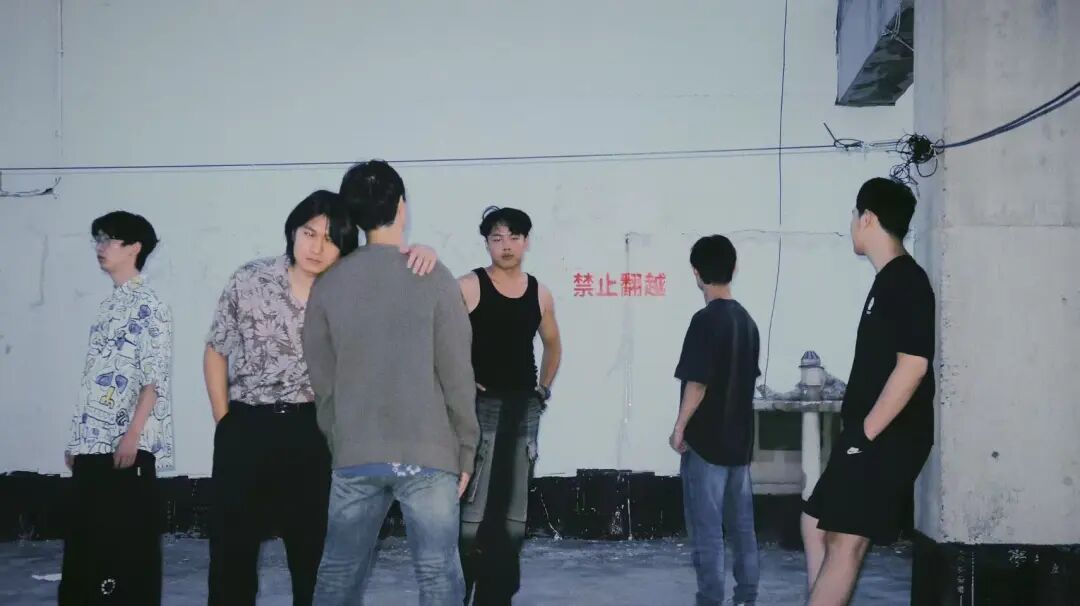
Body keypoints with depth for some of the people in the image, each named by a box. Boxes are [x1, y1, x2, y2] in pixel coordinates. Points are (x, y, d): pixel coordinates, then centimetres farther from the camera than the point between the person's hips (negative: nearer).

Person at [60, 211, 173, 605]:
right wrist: (77, 438, 17)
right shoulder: (109, 304, 17)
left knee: (130, 537, -2)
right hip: (94, 442, 8)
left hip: (127, 444, -8)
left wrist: (133, 436, -20)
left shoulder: (147, 306, -8)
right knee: (86, 535, 11)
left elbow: (154, 379, -14)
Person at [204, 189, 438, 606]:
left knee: (315, 547, 8)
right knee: (232, 545, 6)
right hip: (246, 430, 0)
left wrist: (422, 254, -26)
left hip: (313, 431, 1)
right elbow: (215, 353, 5)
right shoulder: (250, 280, -3)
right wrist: (224, 423, 0)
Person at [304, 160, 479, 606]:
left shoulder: (328, 285, 3)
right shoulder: (432, 277, -5)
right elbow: (456, 375, -5)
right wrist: (466, 449, 4)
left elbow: (322, 380, 6)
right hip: (427, 453, -3)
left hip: (354, 456, 3)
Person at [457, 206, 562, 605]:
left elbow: (552, 345, 25)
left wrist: (544, 389, 18)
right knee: (473, 513, -11)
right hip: (481, 406, -5)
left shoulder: (540, 294, 9)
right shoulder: (469, 287, -6)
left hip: (525, 408, 5)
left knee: (514, 514, 11)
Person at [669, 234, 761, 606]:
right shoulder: (747, 320, 8)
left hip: (706, 440, -8)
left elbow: (696, 383, -19)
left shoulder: (705, 320, -16)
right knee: (742, 522, 13)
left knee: (706, 527, -1)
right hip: (740, 438, 8)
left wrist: (679, 428, -10)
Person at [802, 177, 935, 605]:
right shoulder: (889, 280, 16)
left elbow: (913, 365, -23)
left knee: (846, 539, -6)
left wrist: (866, 432, -19)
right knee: (816, 523, 15)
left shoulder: (906, 281, -15)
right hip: (873, 436, 10)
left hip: (886, 439, -10)